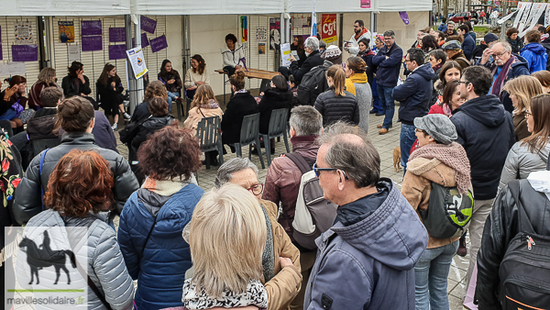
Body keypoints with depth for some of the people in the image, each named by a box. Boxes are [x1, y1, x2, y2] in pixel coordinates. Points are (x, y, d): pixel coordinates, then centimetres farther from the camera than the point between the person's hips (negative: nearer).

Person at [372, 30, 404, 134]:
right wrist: (384, 57, -12)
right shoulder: (382, 49, 14)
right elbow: (374, 60, 1)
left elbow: (391, 62, -21)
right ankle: (388, 122, 30)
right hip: (380, 81, 8)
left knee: (389, 104, -3)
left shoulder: (398, 50, -7)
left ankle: (386, 126, -1)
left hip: (390, 82, -8)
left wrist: (380, 63, -6)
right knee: (383, 103, 17)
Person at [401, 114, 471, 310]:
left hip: (422, 243, -7)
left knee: (419, 293, 11)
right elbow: (466, 195, 8)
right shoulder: (459, 161, -4)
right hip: (450, 241, 7)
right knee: (440, 288, 24)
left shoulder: (419, 168, -26)